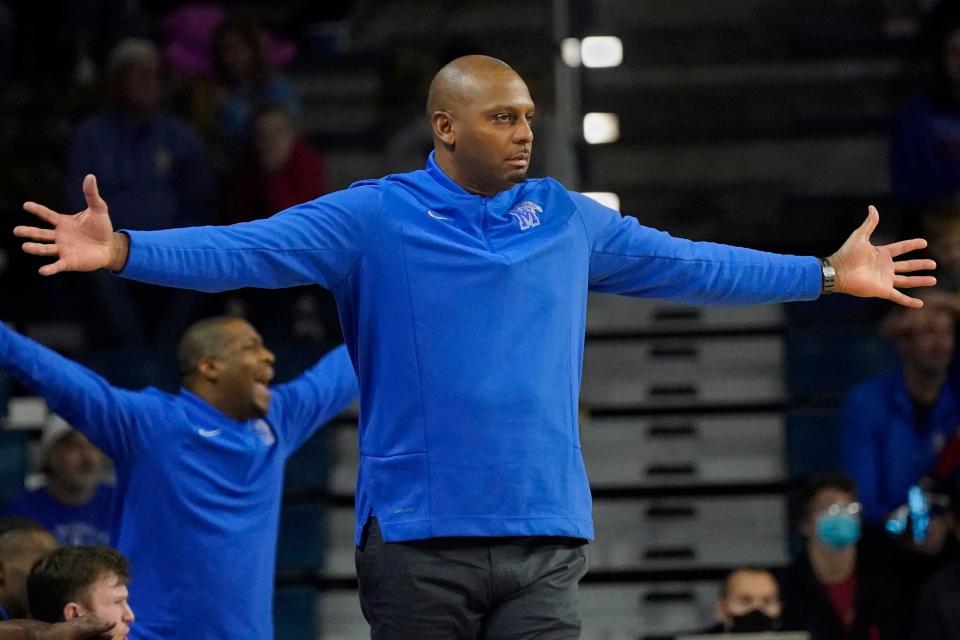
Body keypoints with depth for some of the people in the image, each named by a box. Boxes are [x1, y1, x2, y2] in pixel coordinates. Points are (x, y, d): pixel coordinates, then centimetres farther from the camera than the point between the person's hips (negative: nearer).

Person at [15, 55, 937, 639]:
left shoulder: (566, 219, 13)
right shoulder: (373, 217, 0)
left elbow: (690, 265, 22)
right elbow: (245, 249, -9)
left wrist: (827, 274, 24)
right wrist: (122, 250, -23)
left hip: (544, 538, 3)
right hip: (417, 535, -3)